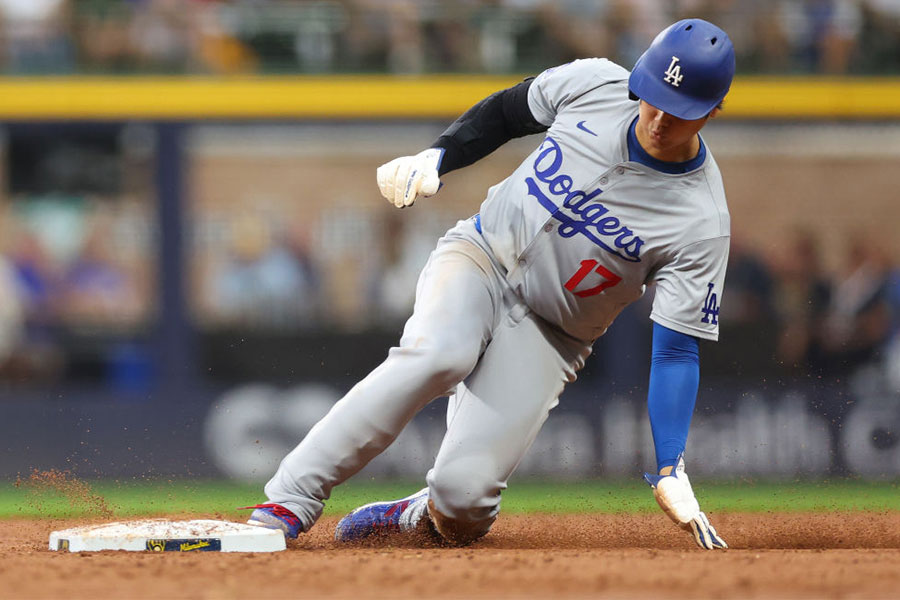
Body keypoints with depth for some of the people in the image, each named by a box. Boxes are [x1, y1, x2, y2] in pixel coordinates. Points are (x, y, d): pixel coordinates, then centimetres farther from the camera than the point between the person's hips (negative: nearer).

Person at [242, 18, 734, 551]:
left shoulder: (704, 225, -20)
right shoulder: (594, 85, -12)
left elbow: (677, 350, -19)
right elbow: (506, 111, 9)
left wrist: (670, 473, -26)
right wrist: (435, 159, -5)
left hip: (550, 337, -1)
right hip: (481, 255, 1)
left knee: (463, 492, -20)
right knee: (439, 351, -34)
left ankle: (417, 519, 18)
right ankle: (290, 501, -28)